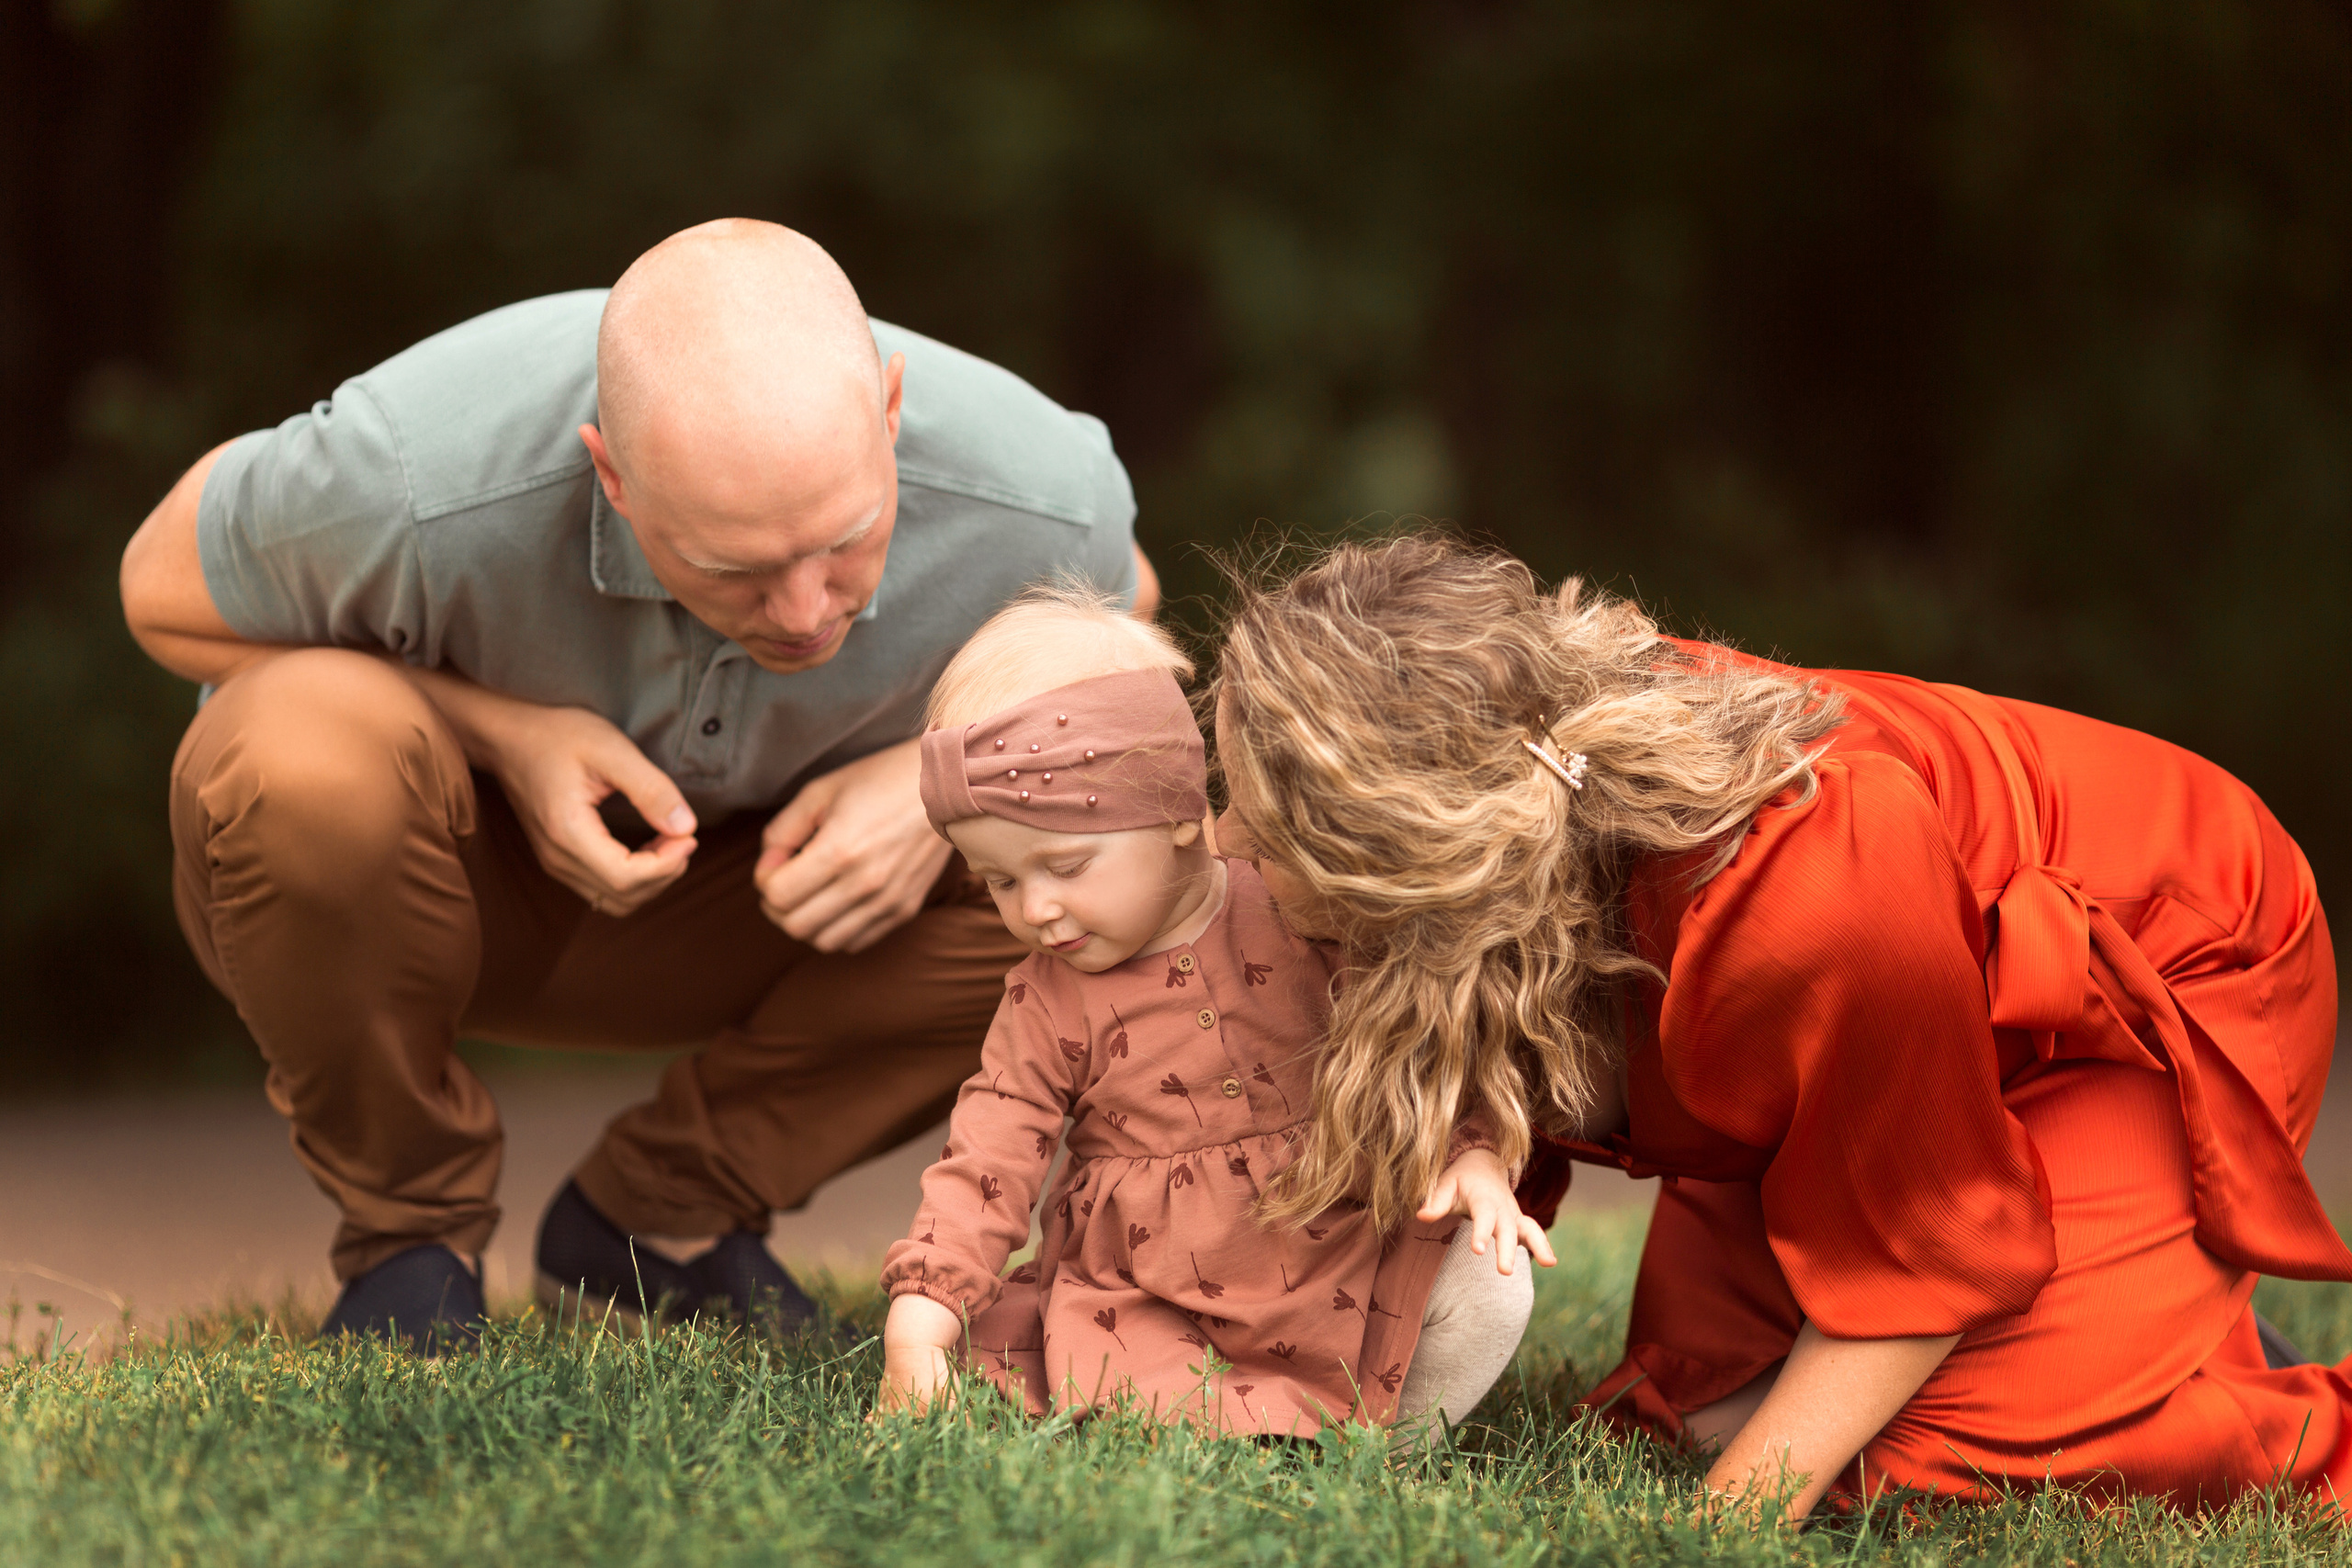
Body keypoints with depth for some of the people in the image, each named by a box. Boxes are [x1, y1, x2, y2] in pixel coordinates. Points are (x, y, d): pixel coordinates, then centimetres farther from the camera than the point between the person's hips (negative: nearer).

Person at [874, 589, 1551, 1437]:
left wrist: (1472, 1157, -13)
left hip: (1337, 1266, 0)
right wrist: (919, 1317, -17)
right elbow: (986, 1161, -5)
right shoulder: (1045, 1010, -2)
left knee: (1486, 1291, -22)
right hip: (1147, 1300, 0)